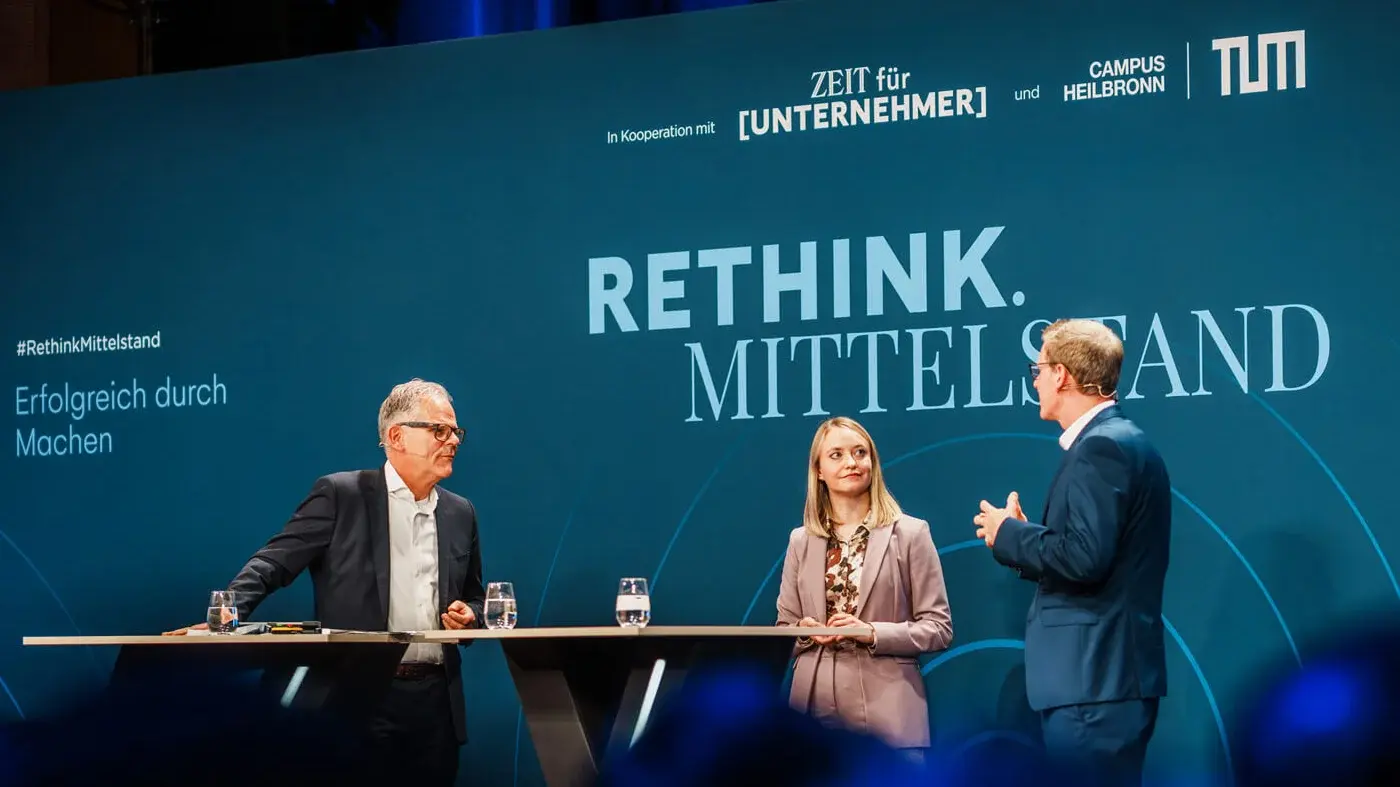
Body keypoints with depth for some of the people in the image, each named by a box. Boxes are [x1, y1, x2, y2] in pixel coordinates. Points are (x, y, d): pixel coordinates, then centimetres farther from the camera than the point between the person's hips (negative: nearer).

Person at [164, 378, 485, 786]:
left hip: (435, 701, 5)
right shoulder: (341, 494, -1)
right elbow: (274, 563, -6)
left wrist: (469, 615, 0)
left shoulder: (460, 513, 14)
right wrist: (226, 614, -21)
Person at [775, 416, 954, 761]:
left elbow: (938, 627, 1)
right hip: (814, 708, 3)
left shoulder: (911, 533, 3)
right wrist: (805, 630, -8)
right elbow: (784, 626, 15)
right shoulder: (800, 540, 13)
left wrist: (873, 633, -13)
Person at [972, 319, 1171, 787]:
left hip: (1094, 680, -11)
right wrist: (1025, 536, 10)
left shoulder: (1101, 446, -14)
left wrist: (1008, 534, -9)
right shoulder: (1121, 441, 18)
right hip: (1102, 674, 11)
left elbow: (1086, 556, -24)